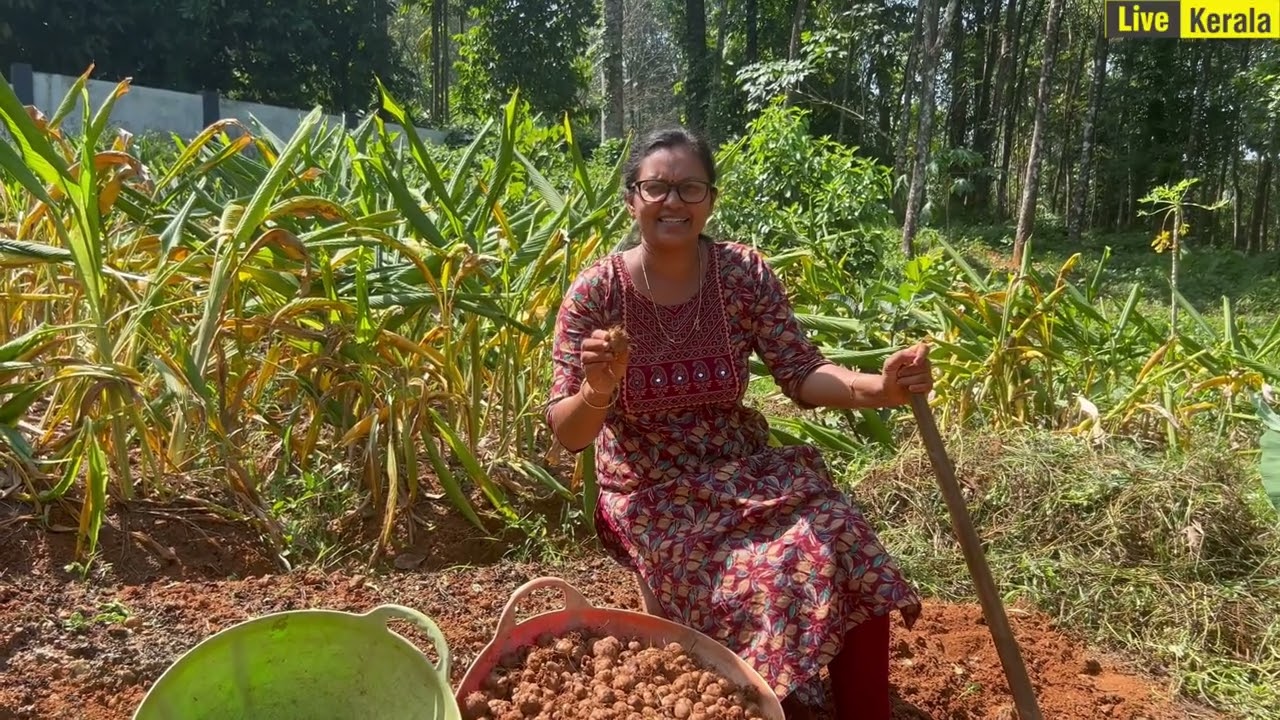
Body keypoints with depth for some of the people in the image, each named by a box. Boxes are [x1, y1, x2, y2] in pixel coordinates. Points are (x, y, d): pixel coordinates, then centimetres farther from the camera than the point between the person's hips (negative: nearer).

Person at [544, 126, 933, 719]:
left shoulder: (743, 272, -4)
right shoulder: (596, 293, -11)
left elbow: (800, 374, -5)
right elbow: (566, 435, -11)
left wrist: (878, 387, -25)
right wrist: (597, 391, -33)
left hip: (745, 469, 3)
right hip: (655, 495, -2)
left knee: (846, 551, -22)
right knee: (770, 593, -26)